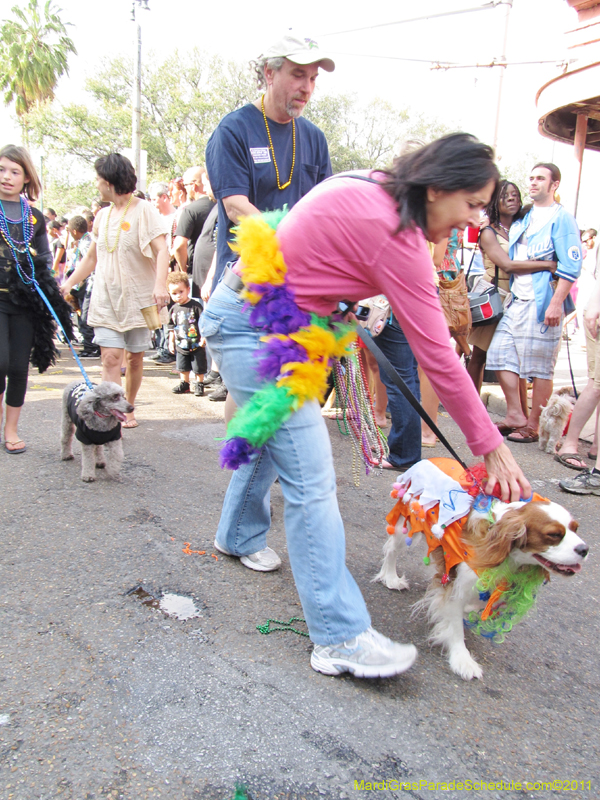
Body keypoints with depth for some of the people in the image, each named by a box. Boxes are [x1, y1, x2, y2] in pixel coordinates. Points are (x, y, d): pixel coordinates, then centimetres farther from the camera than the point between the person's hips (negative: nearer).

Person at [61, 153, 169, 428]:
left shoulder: (143, 210, -5)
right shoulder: (102, 215, 13)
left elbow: (161, 250, -16)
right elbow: (92, 256, 22)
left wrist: (160, 284, -32)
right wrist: (68, 283, 14)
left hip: (138, 297, -3)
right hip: (106, 298, 4)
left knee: (135, 357, 8)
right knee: (110, 357, -10)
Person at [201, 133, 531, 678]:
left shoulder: (368, 188, 3)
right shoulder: (396, 237, -22)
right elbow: (437, 356, -20)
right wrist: (491, 445, -11)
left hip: (244, 314, 10)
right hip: (251, 326, -10)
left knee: (270, 437, 25)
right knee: (309, 476, -12)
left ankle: (239, 538, 49)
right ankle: (341, 638, -6)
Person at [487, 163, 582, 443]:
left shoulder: (562, 218, -3)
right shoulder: (522, 219, 18)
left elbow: (570, 267, -11)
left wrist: (555, 305, -18)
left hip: (542, 303, -7)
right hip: (516, 301, 7)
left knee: (541, 367, -1)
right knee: (501, 353, 3)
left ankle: (533, 426, 7)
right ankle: (515, 415, 13)